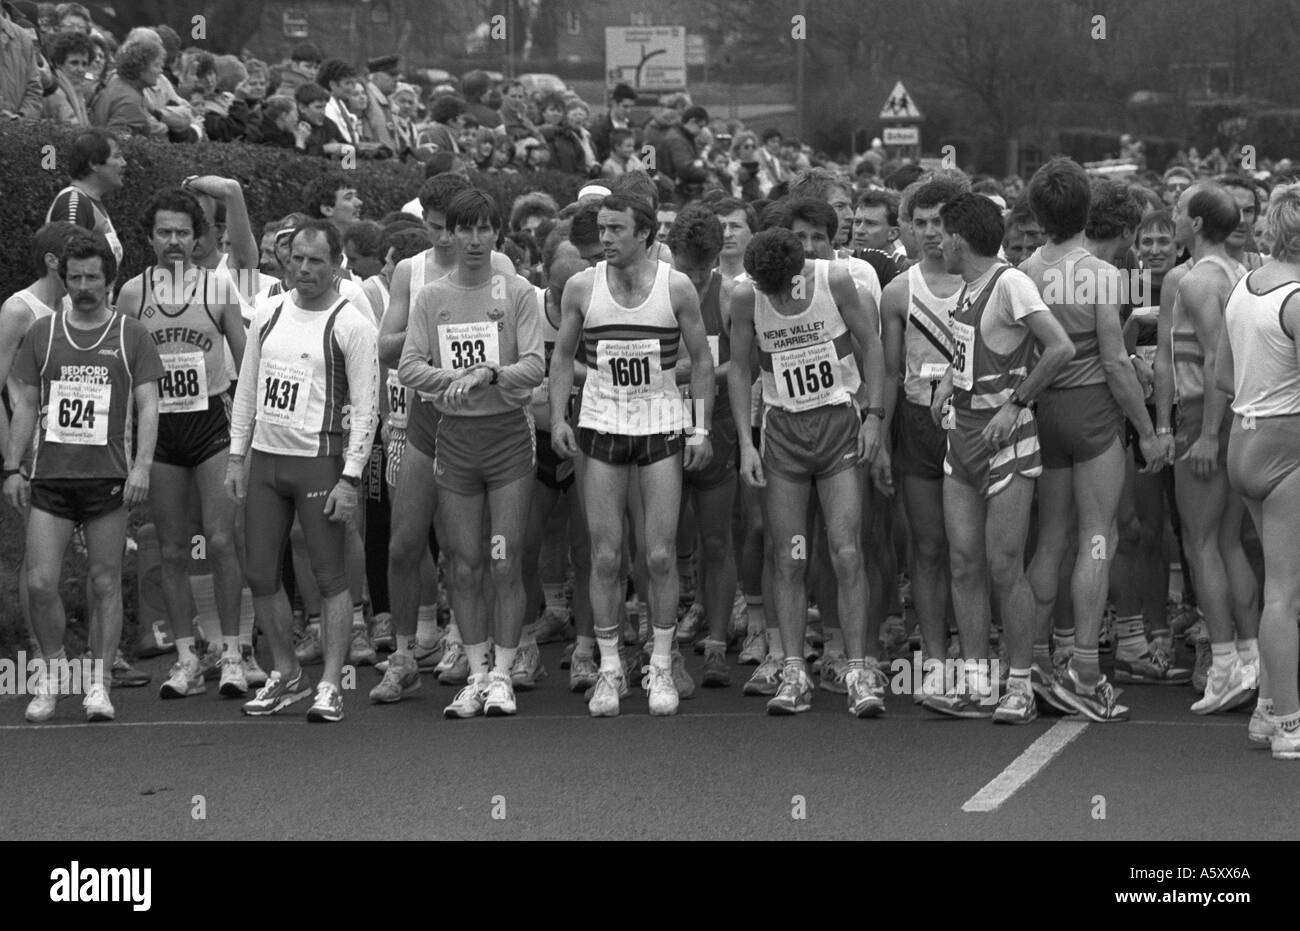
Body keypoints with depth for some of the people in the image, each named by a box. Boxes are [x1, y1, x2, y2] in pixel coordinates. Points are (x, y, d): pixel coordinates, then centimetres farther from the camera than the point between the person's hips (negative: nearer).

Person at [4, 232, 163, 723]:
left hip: (108, 476, -1)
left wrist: (141, 465, -11)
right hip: (50, 477, 1)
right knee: (40, 583, -6)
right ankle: (53, 669, 14)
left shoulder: (130, 336, 4)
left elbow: (147, 406, 1)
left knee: (105, 584, 1)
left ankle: (99, 682, 10)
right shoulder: (43, 333, 10)